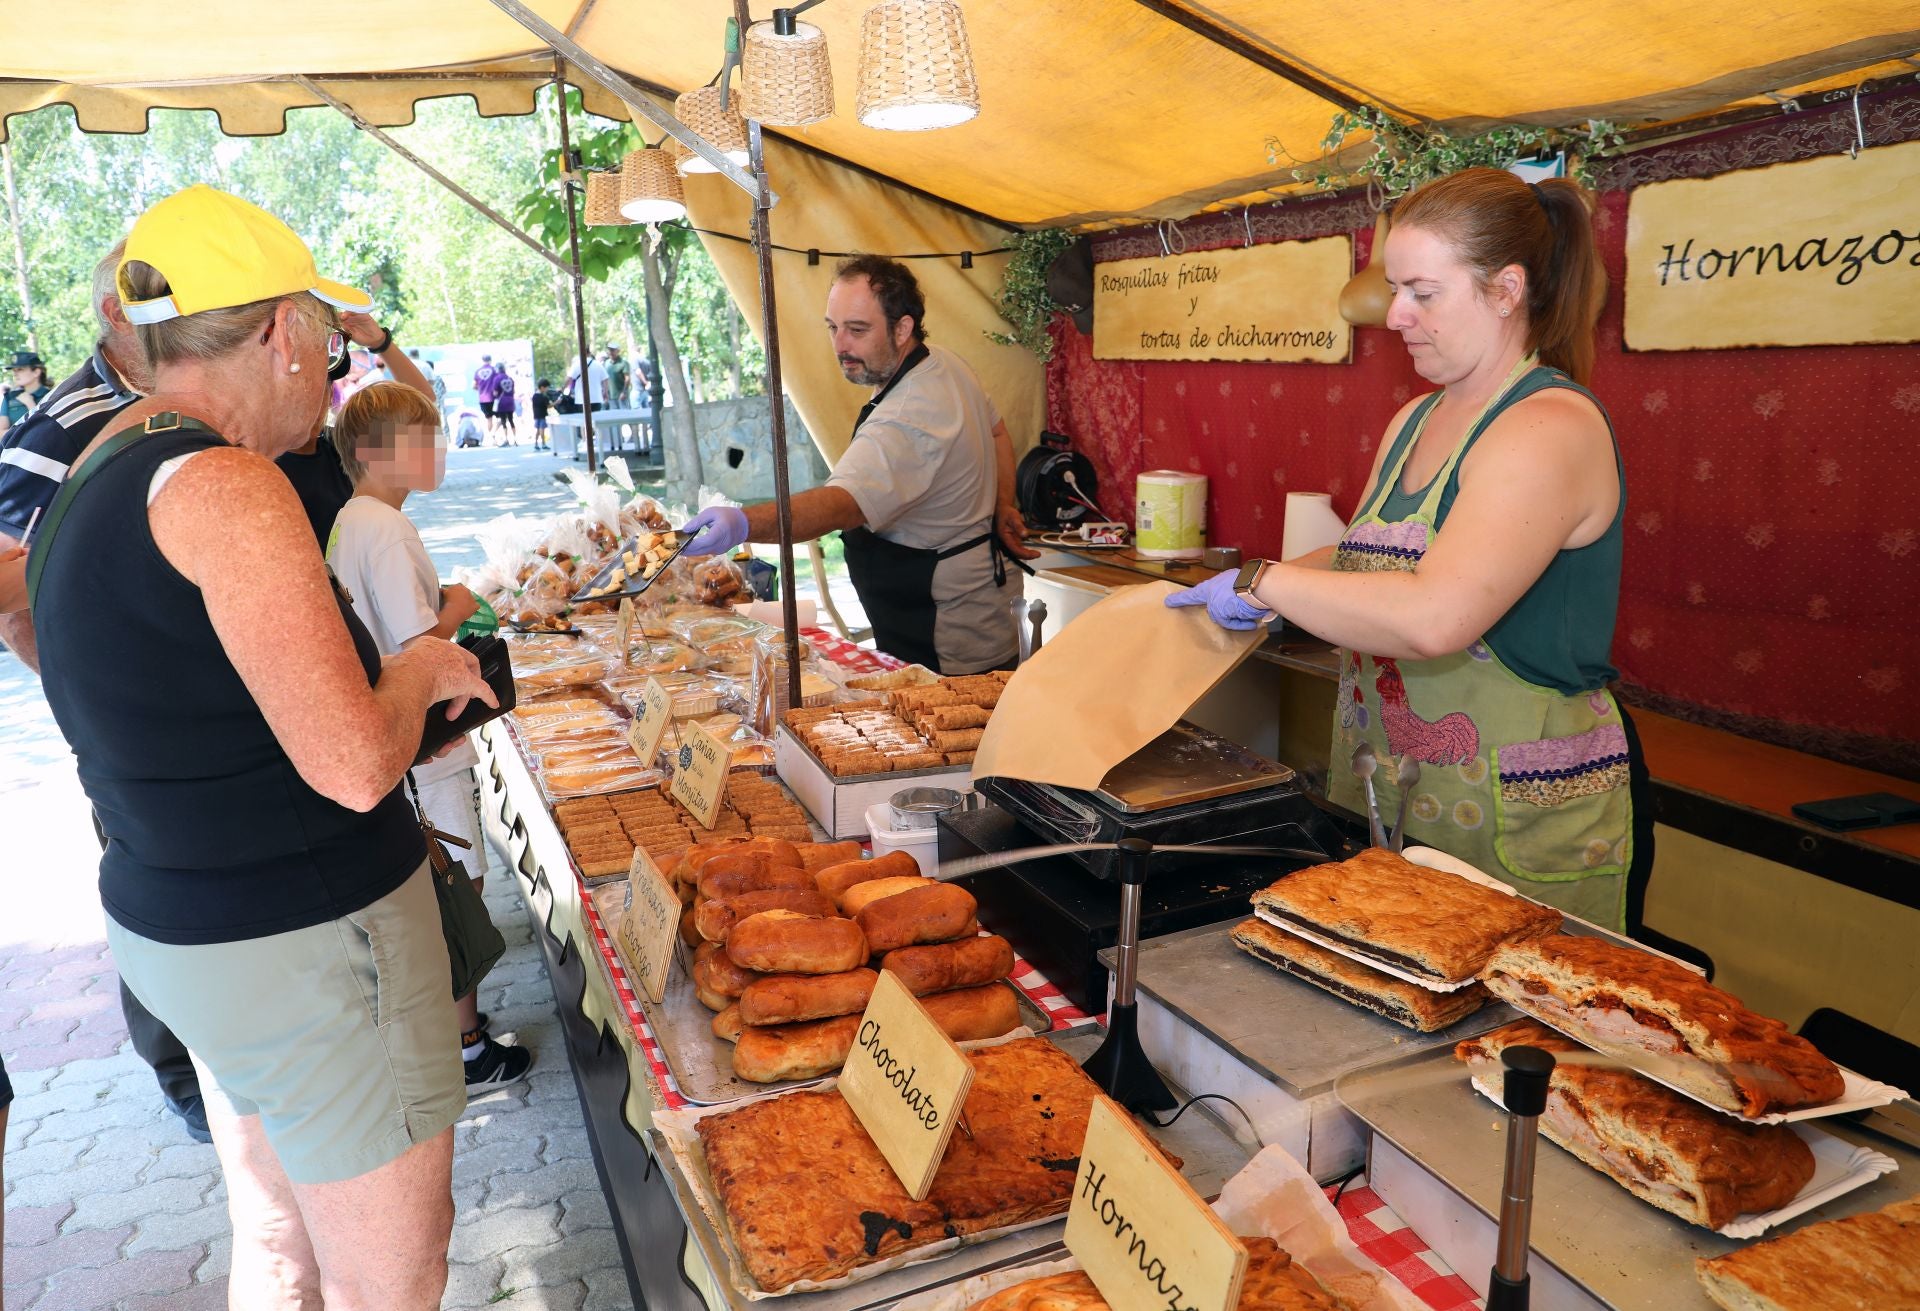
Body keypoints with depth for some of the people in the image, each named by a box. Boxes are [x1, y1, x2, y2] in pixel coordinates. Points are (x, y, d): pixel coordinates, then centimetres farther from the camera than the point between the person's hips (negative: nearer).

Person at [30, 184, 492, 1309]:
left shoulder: (103, 473, 8)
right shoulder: (225, 486, -22)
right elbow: (356, 768, -27)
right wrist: (419, 670, -7)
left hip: (176, 919, 10)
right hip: (308, 945, -10)